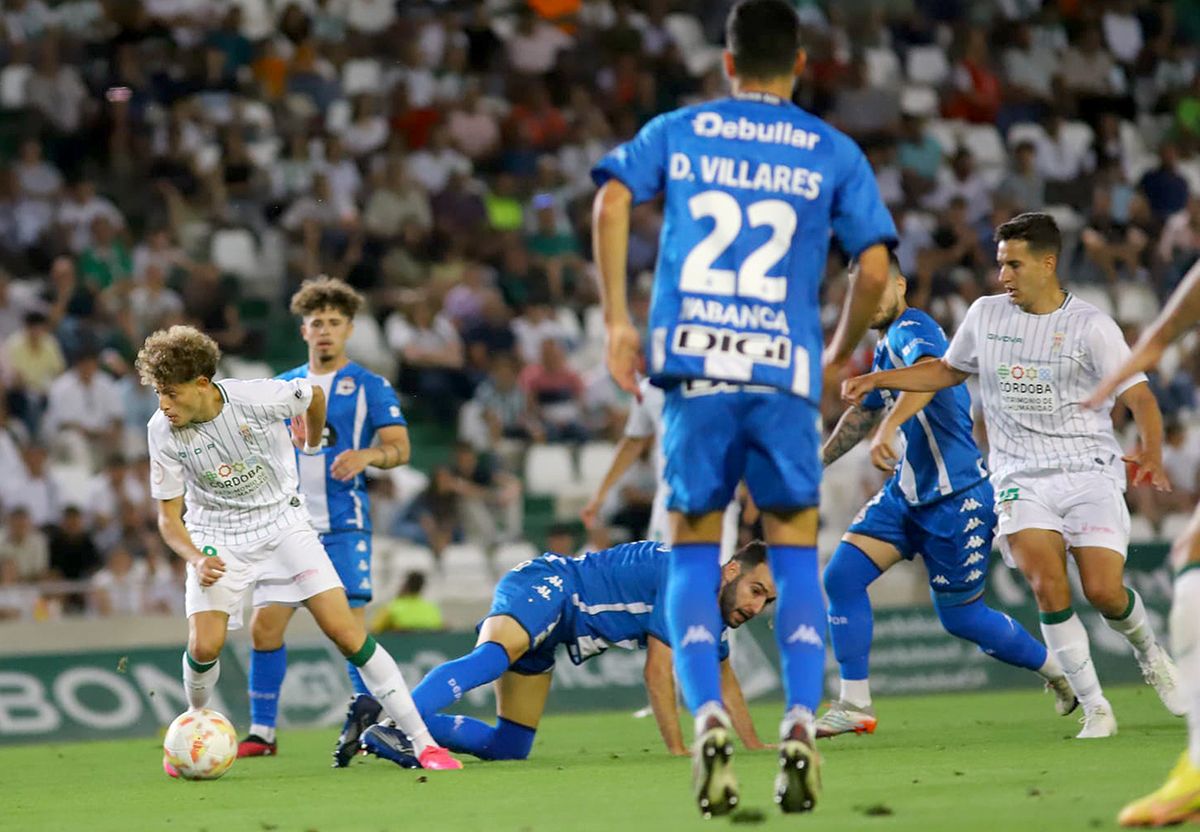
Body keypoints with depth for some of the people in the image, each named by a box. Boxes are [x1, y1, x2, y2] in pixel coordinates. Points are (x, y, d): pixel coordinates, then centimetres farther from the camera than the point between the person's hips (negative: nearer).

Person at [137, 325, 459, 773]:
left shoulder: (258, 398, -23)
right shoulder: (162, 432, -17)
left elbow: (314, 395, 2)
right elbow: (169, 517, -7)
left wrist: (312, 445, 21)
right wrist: (197, 559, -27)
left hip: (281, 522, -1)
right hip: (217, 538, 1)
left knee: (346, 631, -9)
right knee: (204, 647, -16)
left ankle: (422, 741, -3)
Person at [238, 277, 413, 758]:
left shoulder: (369, 387, 1)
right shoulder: (284, 388, 14)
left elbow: (400, 448, -8)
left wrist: (367, 455, -28)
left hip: (342, 527, -4)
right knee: (265, 625, 0)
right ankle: (262, 732, 8)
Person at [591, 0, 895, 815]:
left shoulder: (676, 132, 12)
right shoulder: (833, 154, 10)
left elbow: (612, 202, -3)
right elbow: (875, 267, 2)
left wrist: (618, 321, 1)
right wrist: (840, 356, 17)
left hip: (691, 362, 0)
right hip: (785, 371, 0)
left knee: (694, 552, 10)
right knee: (796, 554, 10)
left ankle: (707, 716, -11)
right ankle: (800, 723, -8)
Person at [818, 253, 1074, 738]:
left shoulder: (911, 330, -15)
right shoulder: (885, 347, 14)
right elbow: (863, 414, 31)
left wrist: (888, 427, -53)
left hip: (957, 497, -9)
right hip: (906, 493, 9)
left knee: (960, 617, 2)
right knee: (841, 576, -6)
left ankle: (1056, 669, 25)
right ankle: (854, 705, -3)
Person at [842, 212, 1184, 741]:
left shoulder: (1091, 326, -4)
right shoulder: (985, 314, 8)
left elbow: (1139, 397, -6)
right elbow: (948, 371, 24)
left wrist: (1151, 455, -24)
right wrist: (876, 380, 15)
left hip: (1091, 473, -2)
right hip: (1022, 479, 2)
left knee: (1104, 591, -14)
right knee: (1047, 587, -21)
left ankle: (1149, 654, 22)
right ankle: (1094, 709, -10)